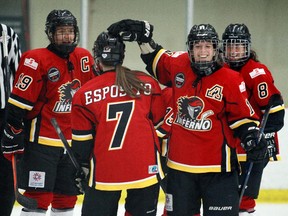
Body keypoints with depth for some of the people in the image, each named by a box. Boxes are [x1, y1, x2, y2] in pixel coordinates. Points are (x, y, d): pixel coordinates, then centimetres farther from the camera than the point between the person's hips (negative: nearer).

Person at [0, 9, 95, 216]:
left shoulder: (84, 58, 5)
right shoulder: (36, 60, -13)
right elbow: (19, 102, -13)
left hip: (72, 142, 6)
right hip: (42, 139, -6)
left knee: (67, 197, 12)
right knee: (39, 197, -10)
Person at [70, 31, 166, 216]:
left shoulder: (85, 94, -2)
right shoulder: (148, 84, 1)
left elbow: (81, 142, 2)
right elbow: (159, 121, 10)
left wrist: (82, 168, 20)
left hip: (105, 172, -1)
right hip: (146, 170, 1)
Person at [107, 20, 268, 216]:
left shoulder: (231, 80, -9)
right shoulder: (178, 65, 0)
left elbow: (242, 116, -2)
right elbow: (156, 58, 20)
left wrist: (251, 140, -17)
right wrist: (142, 34, 11)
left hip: (217, 164, -4)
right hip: (180, 162, 4)